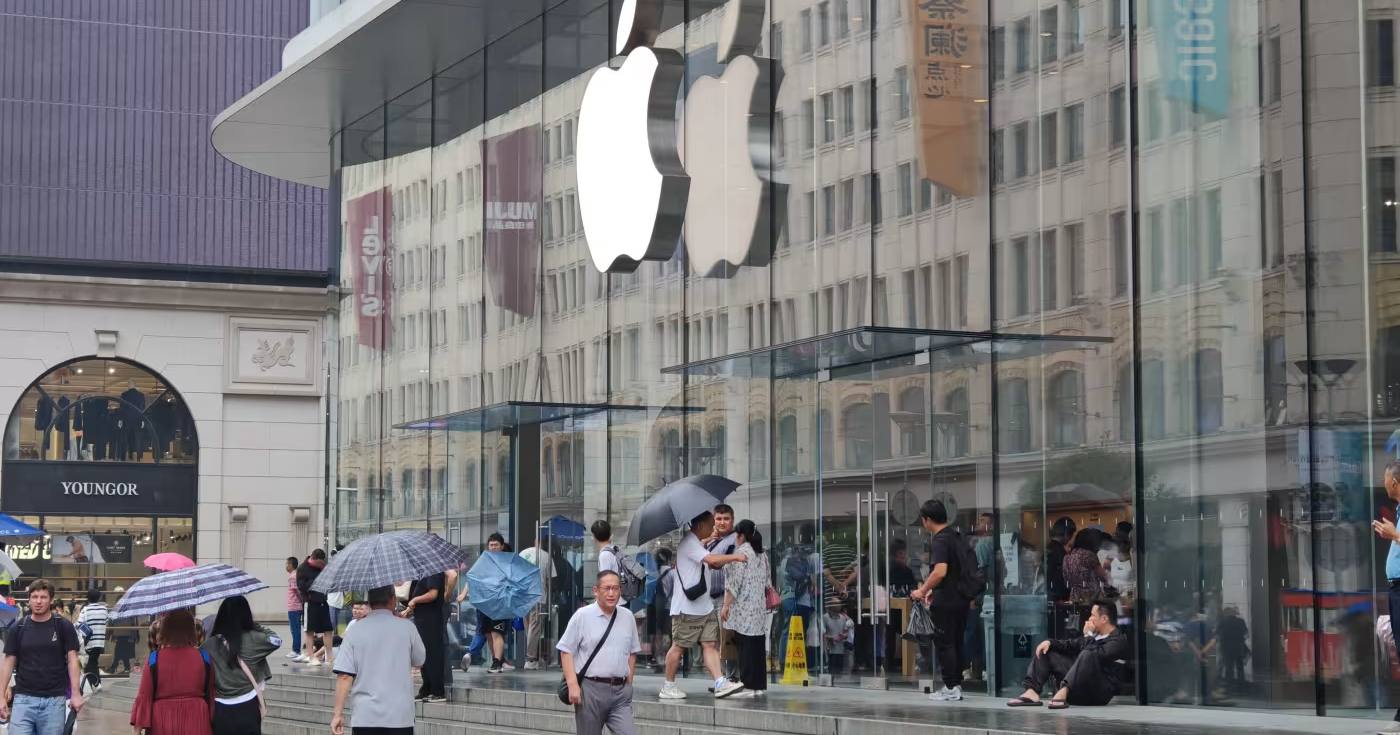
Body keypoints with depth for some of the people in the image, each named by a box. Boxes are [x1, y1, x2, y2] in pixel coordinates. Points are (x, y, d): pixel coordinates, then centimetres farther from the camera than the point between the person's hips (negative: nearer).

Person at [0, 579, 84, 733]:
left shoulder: (64, 627, 0)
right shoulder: (18, 628, 5)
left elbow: (72, 660, -2)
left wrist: (76, 694, -10)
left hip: (54, 700, -1)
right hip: (24, 699, 1)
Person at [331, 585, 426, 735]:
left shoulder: (354, 632, -1)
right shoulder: (407, 627, -2)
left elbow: (344, 676, -6)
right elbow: (419, 660, 15)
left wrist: (337, 713, -2)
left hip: (364, 717, 1)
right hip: (400, 716, -1)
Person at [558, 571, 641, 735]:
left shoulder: (627, 617, 10)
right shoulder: (582, 616, -3)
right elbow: (566, 651, -4)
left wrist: (629, 682, 11)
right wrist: (573, 685, -12)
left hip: (620, 691, 3)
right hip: (590, 689, -3)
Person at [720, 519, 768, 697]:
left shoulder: (742, 552, -10)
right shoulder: (762, 554, 14)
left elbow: (734, 583, -13)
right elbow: (766, 582, 17)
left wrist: (726, 605, -11)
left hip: (743, 609, -8)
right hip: (760, 609, 8)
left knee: (745, 647, -7)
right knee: (758, 647, 8)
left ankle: (747, 686, -8)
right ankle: (759, 685, 8)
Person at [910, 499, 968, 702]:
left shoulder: (940, 540, -16)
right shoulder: (957, 537, 13)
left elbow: (940, 571, -27)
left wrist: (922, 591, -15)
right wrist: (932, 590, 24)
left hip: (945, 602, -9)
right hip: (961, 599, 9)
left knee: (944, 644, -2)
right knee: (958, 643, 13)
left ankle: (950, 688, -1)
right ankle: (957, 684, 17)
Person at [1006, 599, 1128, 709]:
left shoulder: (1119, 640, -10)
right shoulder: (1095, 635, 16)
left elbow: (1098, 655, -26)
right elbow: (1072, 645, 18)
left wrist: (1088, 635, -11)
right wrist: (1050, 643, 2)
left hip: (1100, 693, -9)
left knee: (1087, 655, -35)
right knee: (1045, 651, 9)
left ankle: (1064, 691, -43)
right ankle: (1032, 692, -12)